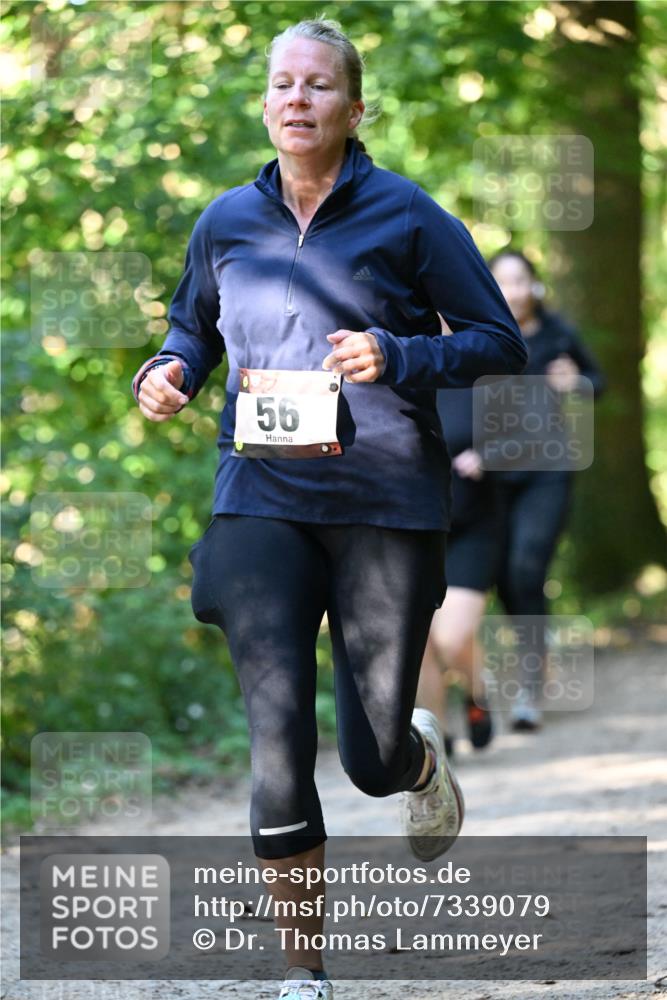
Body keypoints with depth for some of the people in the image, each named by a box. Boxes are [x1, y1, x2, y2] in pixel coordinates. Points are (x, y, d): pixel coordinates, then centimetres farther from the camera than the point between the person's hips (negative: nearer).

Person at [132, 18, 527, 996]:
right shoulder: (226, 222, 8)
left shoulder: (405, 216, -2)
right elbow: (193, 323, 26)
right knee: (277, 740, -9)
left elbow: (499, 344, 0)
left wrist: (399, 358, -16)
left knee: (373, 759, 3)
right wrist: (169, 372, 3)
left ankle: (421, 755, 44)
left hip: (386, 504, -2)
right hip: (261, 502, 2)